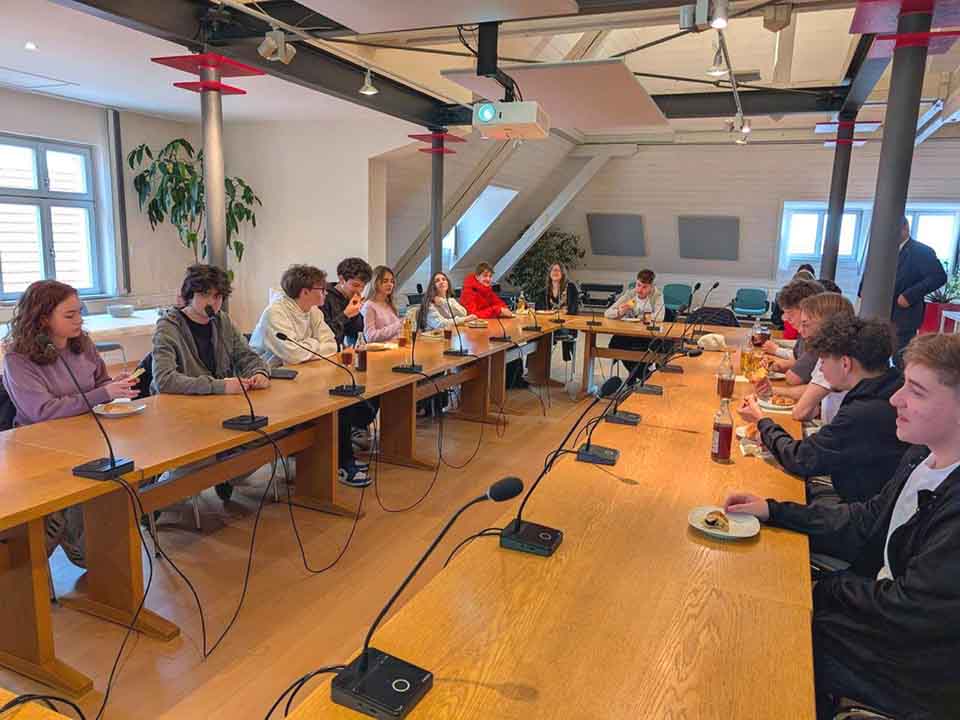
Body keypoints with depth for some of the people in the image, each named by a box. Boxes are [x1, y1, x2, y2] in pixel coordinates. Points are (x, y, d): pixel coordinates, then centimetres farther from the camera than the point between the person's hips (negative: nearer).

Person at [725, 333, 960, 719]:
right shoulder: (925, 456, -4)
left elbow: (906, 610, -25)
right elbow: (866, 522, 6)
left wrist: (829, 586, -9)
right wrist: (771, 510, 0)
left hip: (915, 668, -7)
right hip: (887, 600, 7)